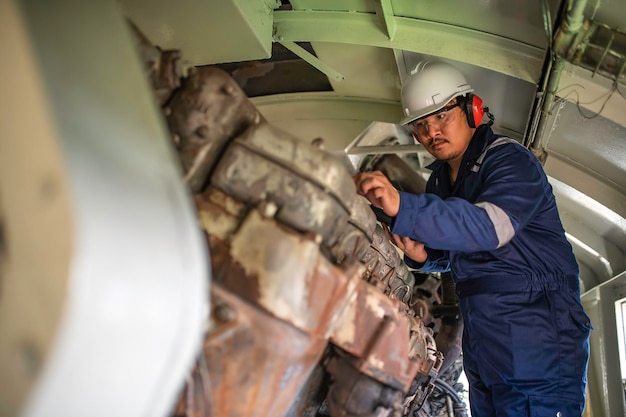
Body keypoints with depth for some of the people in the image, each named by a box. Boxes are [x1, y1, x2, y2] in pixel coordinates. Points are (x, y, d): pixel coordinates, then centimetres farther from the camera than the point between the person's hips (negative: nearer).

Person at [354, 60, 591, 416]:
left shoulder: (510, 160, -14)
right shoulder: (440, 180, 10)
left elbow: (490, 227, -34)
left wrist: (402, 207, -46)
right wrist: (423, 256, -3)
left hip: (539, 344, -8)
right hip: (481, 346, 8)